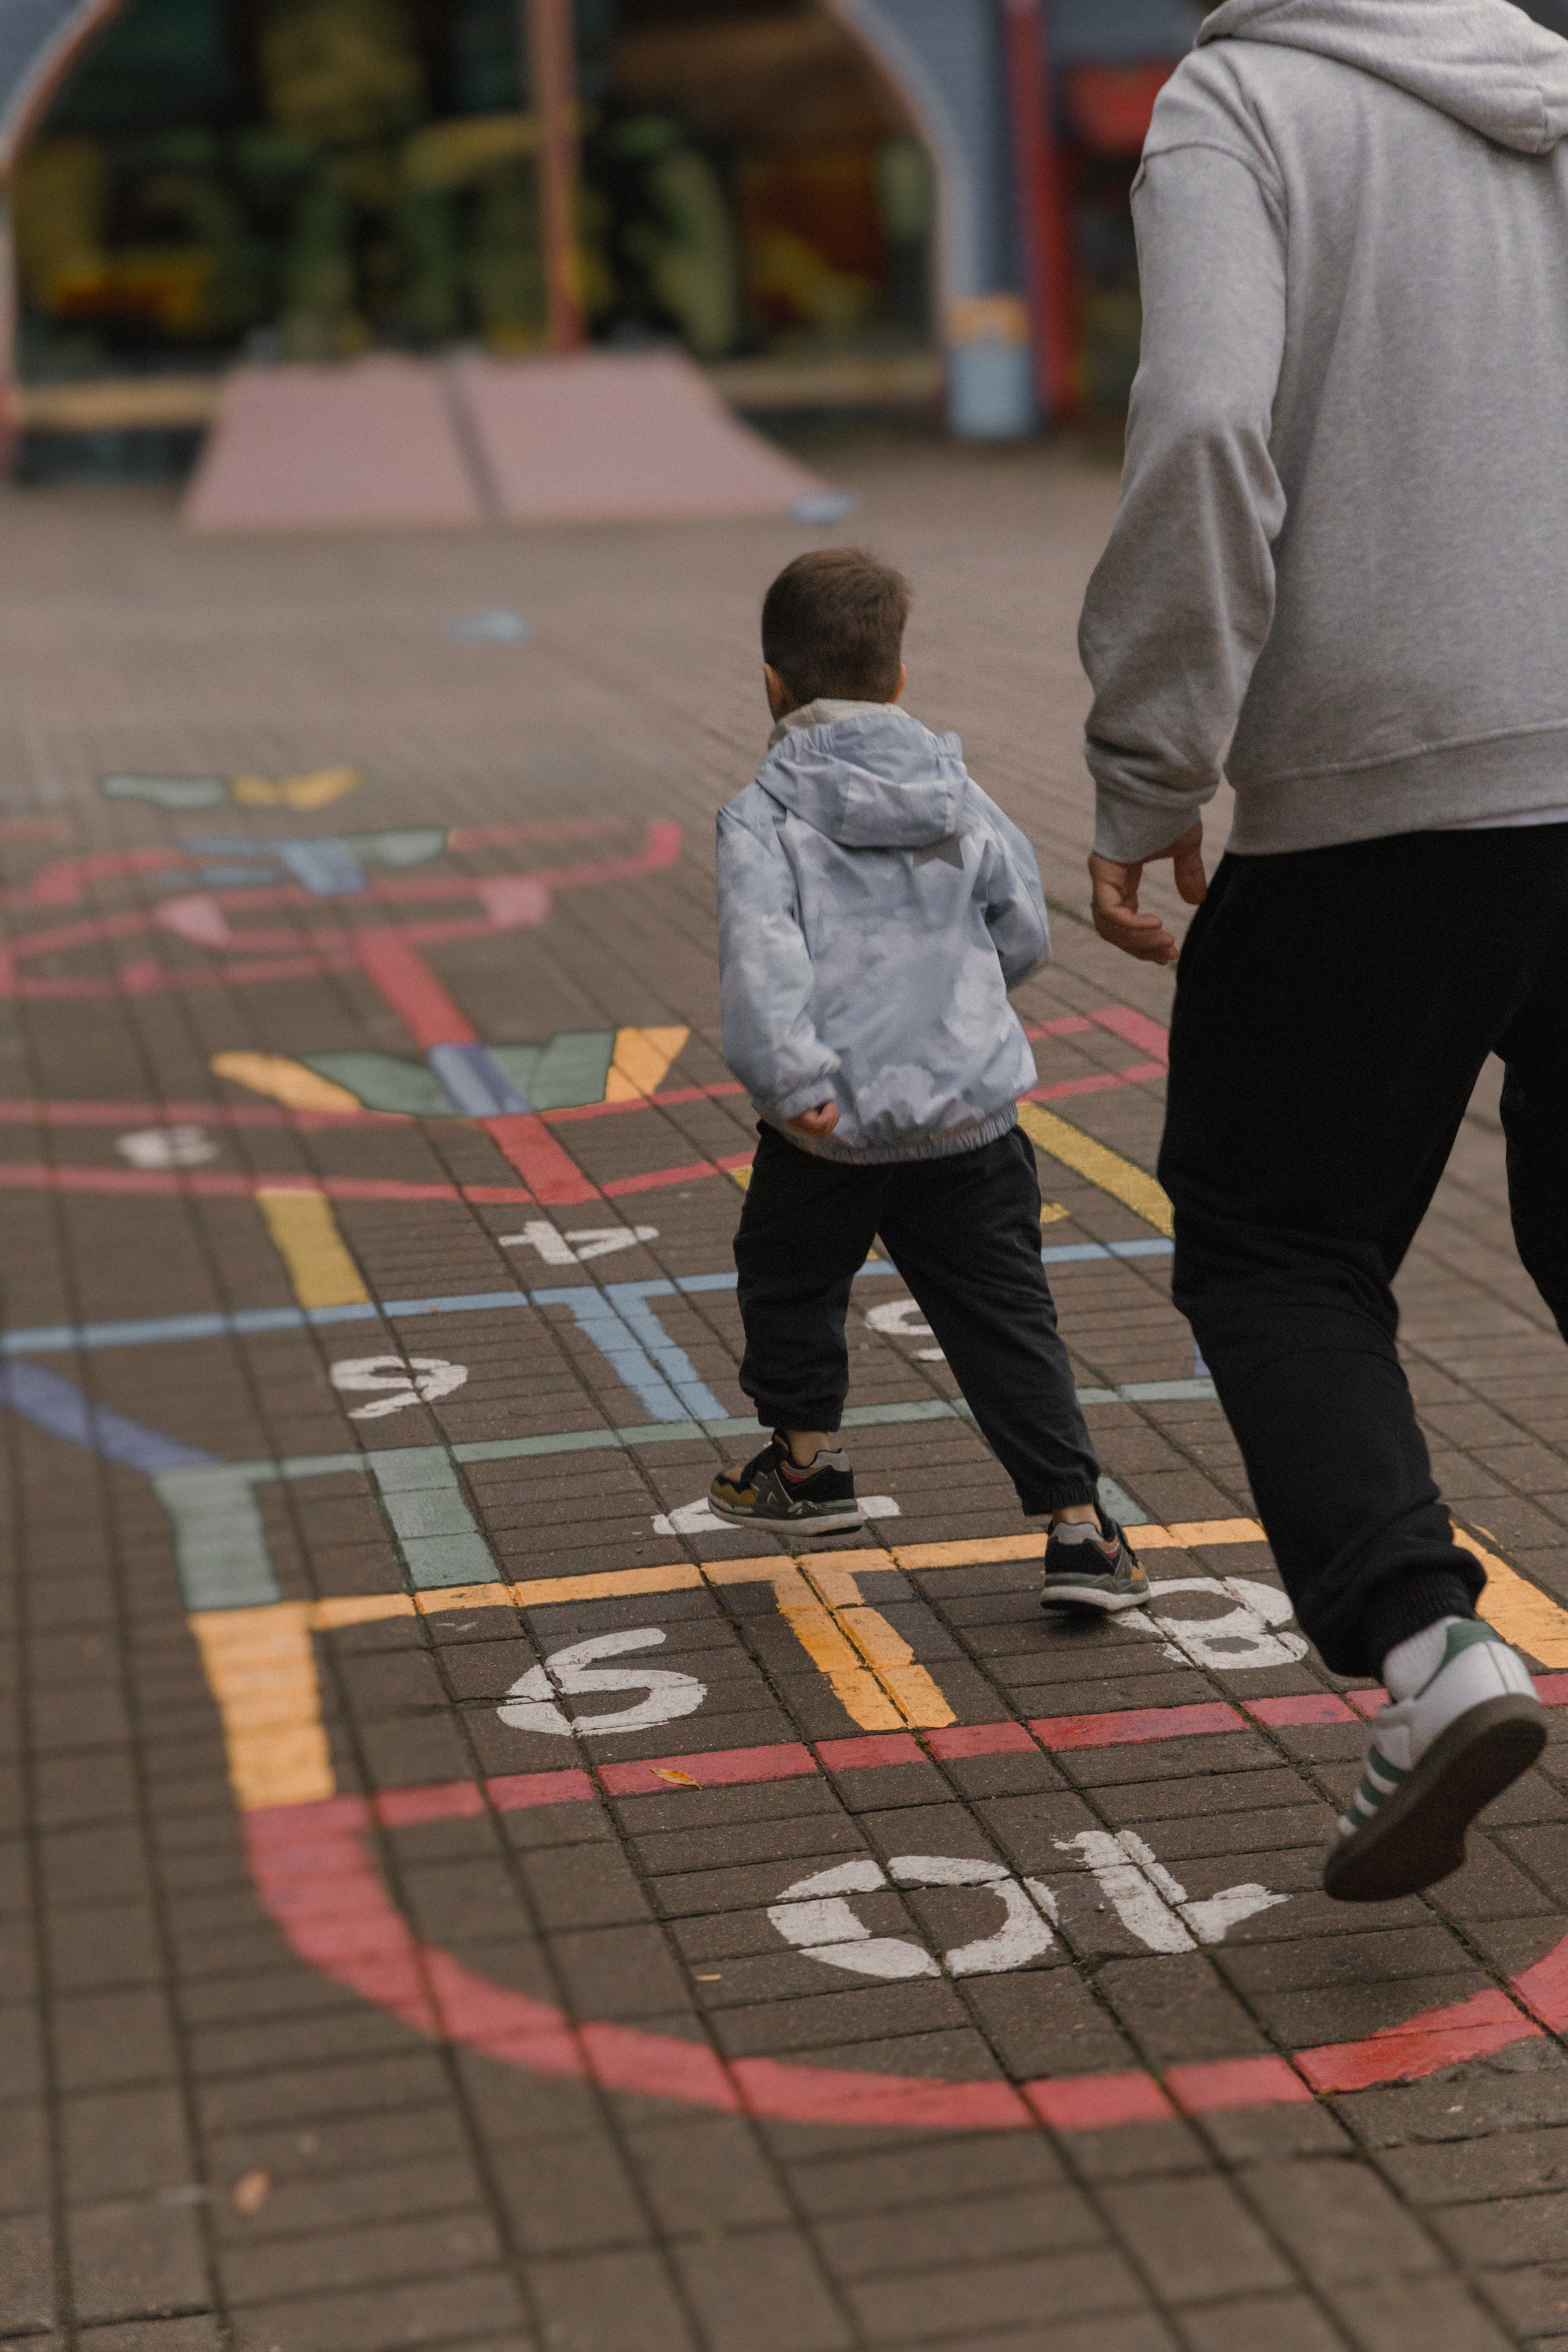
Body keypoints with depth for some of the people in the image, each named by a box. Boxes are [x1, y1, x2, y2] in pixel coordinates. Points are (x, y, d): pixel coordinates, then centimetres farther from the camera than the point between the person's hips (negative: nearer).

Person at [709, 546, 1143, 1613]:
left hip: (834, 1123, -2)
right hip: (967, 1112, 3)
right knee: (1006, 1319, 7)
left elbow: (760, 951, -22)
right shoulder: (962, 801, 6)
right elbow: (1025, 939, 12)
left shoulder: (763, 816, -6)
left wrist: (793, 1080, -27)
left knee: (791, 1279, 24)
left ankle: (807, 1459, 38)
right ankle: (1078, 1523, 3)